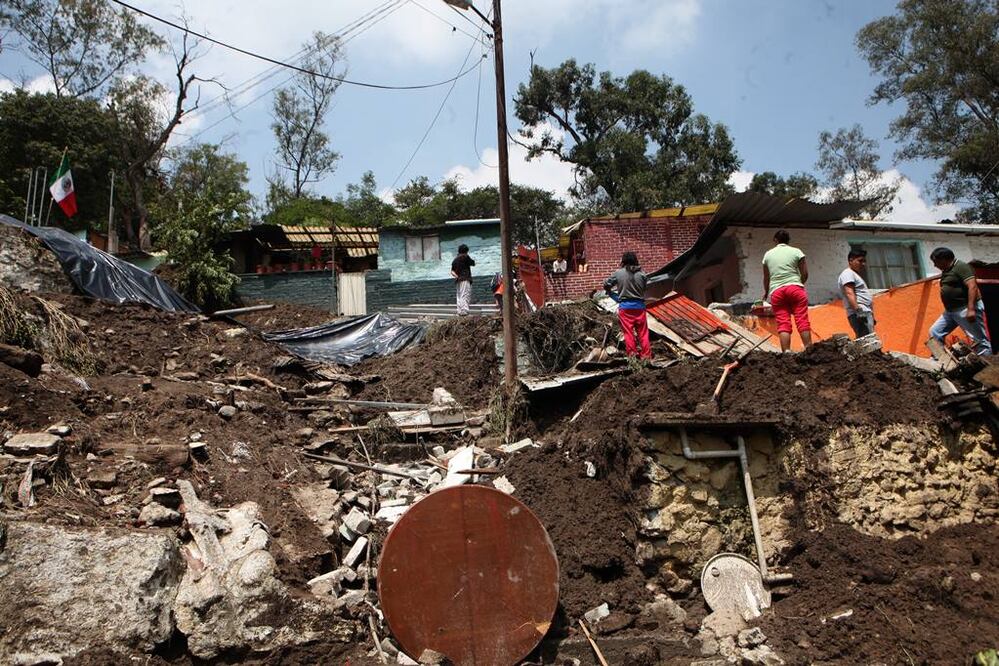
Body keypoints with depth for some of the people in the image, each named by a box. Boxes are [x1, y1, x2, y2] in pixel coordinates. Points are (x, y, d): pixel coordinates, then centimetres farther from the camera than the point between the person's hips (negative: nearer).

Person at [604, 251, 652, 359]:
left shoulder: (618, 273, -6)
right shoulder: (641, 274, -3)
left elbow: (606, 285, 3)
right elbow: (645, 288, -2)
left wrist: (610, 292, 23)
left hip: (625, 307, -1)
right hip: (639, 306, 2)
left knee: (628, 332, 6)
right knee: (643, 332, 9)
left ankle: (632, 354, 6)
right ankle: (646, 355, 12)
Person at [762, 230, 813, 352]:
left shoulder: (768, 254, 14)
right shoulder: (796, 252, 8)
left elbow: (766, 277, 18)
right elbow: (805, 273, 6)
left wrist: (766, 292, 33)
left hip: (776, 291, 1)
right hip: (795, 288, -1)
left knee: (783, 323, -4)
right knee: (802, 320, -2)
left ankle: (786, 352, -15)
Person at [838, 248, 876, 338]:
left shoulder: (855, 275, 28)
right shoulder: (848, 274, -4)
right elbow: (849, 294, -17)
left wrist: (872, 316, 26)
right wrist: (858, 310, -27)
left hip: (865, 313, 10)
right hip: (860, 314, -10)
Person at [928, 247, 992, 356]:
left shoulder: (961, 267, -12)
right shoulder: (946, 271, 16)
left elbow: (972, 286, -22)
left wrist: (971, 309, -29)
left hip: (966, 309, -10)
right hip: (950, 311, 10)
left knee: (979, 340, -6)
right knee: (934, 332, 10)